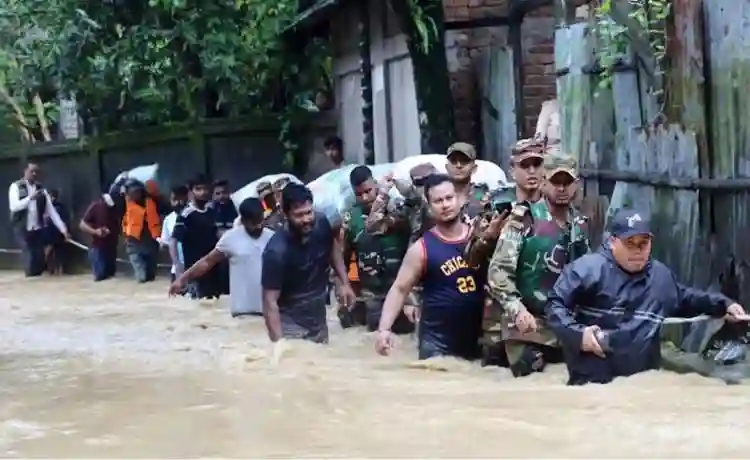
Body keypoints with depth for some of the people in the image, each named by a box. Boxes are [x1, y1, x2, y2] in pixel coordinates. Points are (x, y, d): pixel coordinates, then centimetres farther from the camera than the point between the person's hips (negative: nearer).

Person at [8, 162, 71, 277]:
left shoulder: (41, 189, 7)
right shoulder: (16, 186, -3)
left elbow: (51, 210, 4)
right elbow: (14, 206, -17)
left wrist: (63, 229, -3)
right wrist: (30, 198, -26)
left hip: (38, 229, 4)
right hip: (22, 229, -4)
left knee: (40, 259, 0)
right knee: (29, 258, -11)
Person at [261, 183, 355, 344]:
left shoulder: (321, 224, -12)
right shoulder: (277, 251, -27)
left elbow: (333, 246, 12)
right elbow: (270, 302, -24)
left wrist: (344, 283, 5)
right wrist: (279, 343, -31)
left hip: (318, 321, 6)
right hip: (290, 326, -5)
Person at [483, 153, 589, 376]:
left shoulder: (579, 225, 7)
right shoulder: (523, 219, -11)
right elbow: (498, 269, -15)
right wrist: (517, 309, -23)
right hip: (525, 319, -6)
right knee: (530, 375, -12)